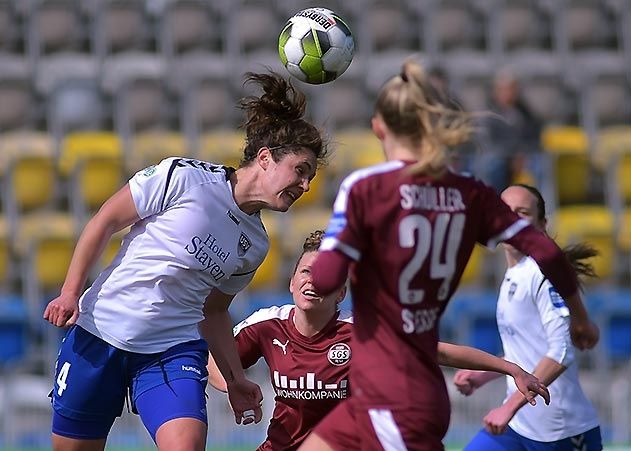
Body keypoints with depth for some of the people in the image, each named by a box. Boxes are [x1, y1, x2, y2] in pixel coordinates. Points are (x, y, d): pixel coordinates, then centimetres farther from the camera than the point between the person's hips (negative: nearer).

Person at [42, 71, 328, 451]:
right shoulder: (183, 177, -10)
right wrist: (70, 293, -8)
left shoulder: (255, 245, 7)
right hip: (98, 331, -3)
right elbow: (105, 222, -4)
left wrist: (235, 379, 13)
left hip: (174, 349, 3)